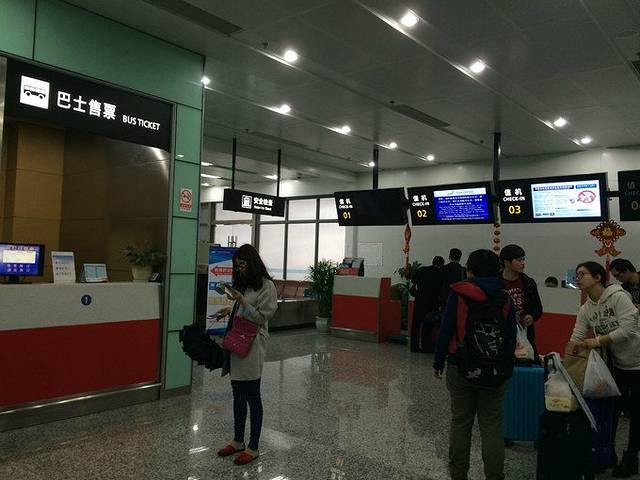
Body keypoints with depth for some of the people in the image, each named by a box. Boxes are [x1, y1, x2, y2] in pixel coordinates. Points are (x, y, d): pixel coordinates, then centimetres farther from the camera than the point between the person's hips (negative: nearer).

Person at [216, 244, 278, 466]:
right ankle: (238, 441, 31)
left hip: (252, 346, -8)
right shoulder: (242, 283, 12)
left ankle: (253, 448, 15)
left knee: (252, 397, 2)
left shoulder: (266, 286, -12)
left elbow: (262, 317, -14)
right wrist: (230, 310, 1)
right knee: (238, 395, 17)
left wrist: (242, 302, -20)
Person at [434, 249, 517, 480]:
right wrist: (507, 369, 14)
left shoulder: (459, 294, -7)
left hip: (461, 368, -2)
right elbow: (511, 337, 6)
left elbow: (446, 330, -7)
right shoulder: (504, 299, 2)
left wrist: (438, 361, 1)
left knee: (460, 422, 10)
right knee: (492, 425, 8)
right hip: (496, 372, 2)